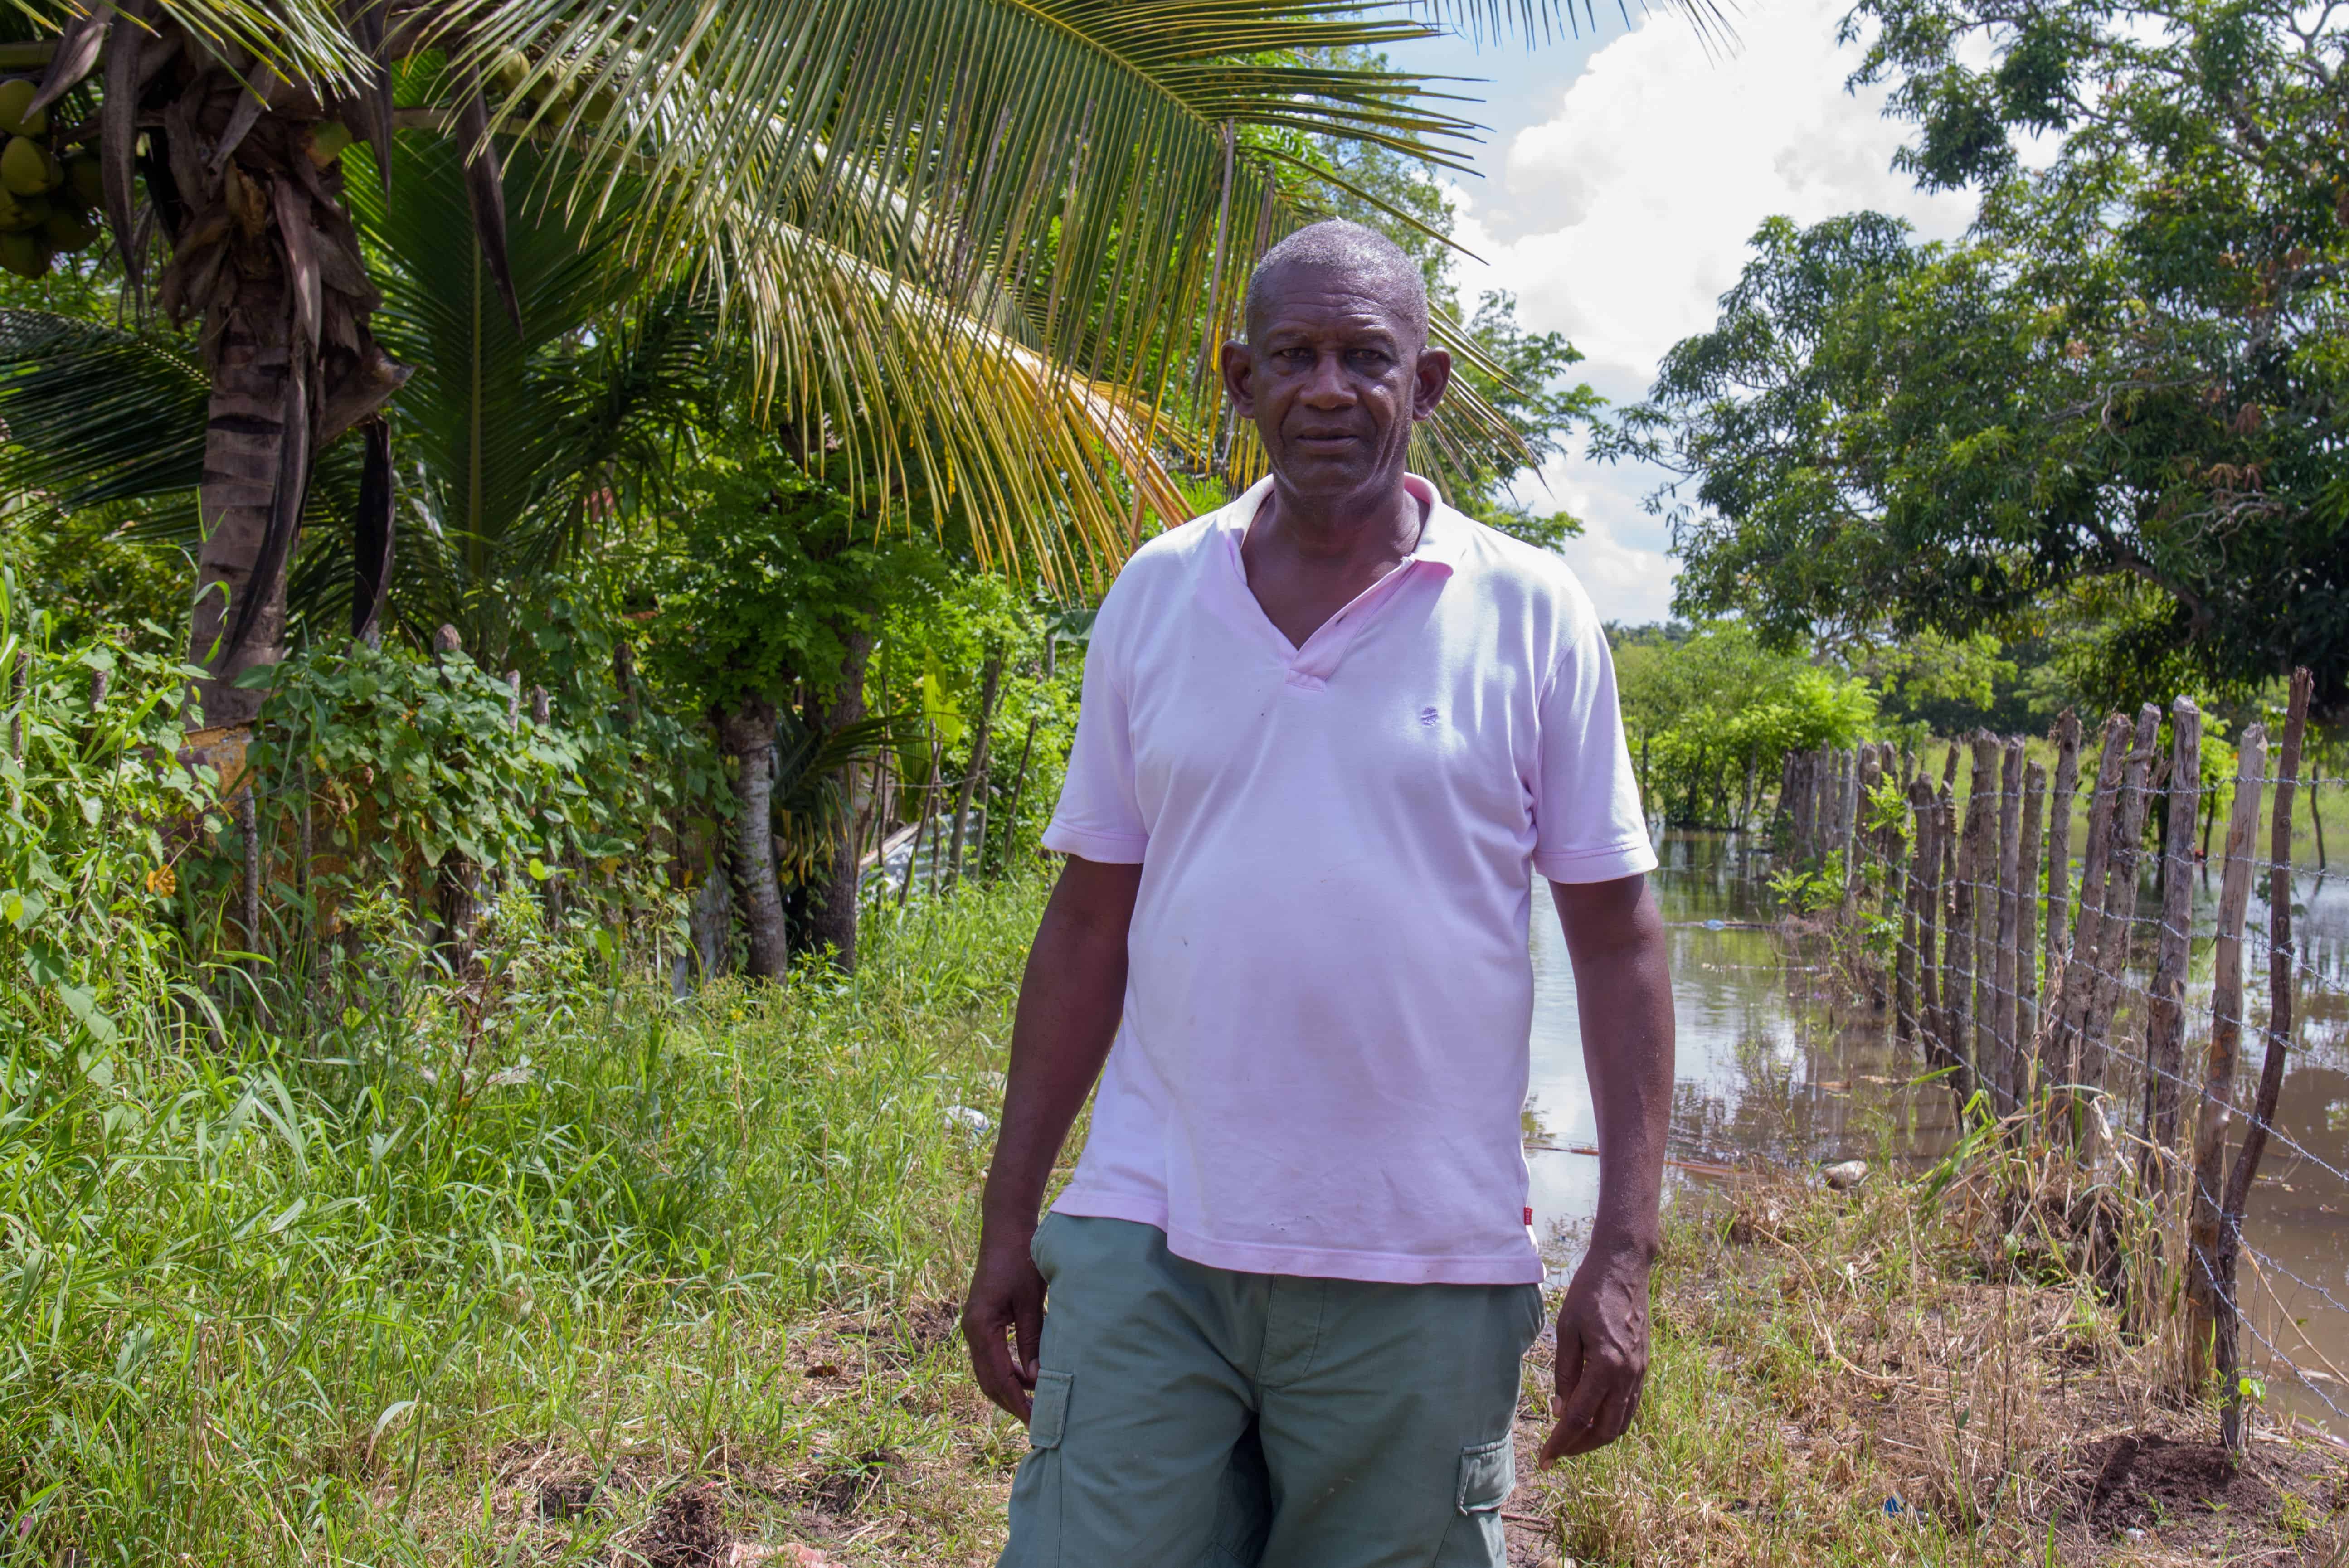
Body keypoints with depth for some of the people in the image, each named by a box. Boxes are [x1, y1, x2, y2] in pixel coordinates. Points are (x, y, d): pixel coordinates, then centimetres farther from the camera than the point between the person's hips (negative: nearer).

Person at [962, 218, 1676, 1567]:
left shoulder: (1531, 615, 0)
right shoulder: (1155, 594, 7)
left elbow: (1618, 939, 1)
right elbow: (1091, 921, 10)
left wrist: (1625, 1253, -4)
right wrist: (1010, 1215, 10)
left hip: (1420, 1276, -1)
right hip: (1144, 1245, 2)